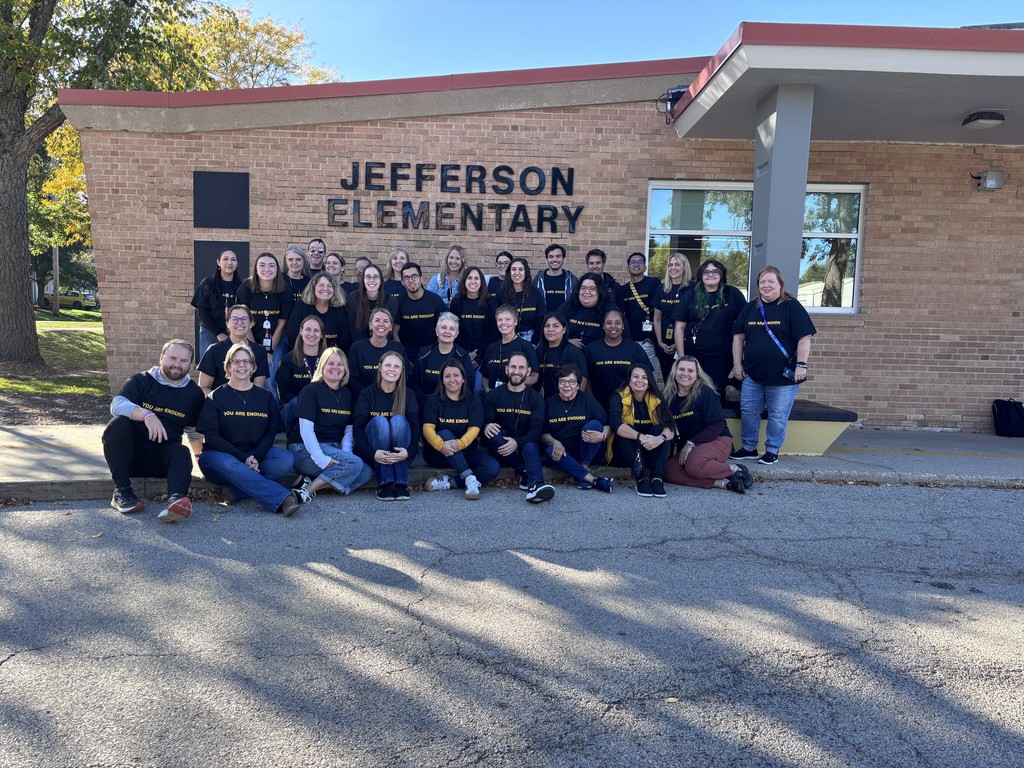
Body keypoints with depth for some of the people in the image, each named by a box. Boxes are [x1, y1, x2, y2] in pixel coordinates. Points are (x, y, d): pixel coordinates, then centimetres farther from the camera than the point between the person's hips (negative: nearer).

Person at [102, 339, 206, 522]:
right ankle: (122, 490, -23)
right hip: (131, 453, 0)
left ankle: (177, 498, -60)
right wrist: (147, 414, -37)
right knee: (118, 423, -28)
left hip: (162, 458, 1)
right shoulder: (140, 381, 1)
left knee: (182, 453, -30)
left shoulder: (195, 393, 8)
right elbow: (117, 404, -18)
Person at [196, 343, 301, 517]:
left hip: (255, 455, 3)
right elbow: (212, 436, -6)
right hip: (219, 455, -3)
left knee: (286, 460, -26)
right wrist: (243, 458, -18)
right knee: (231, 466, -39)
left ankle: (236, 490, -34)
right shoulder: (215, 398, 3)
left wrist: (255, 457, -15)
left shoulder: (265, 397, 11)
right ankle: (283, 499, -48)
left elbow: (271, 432, 5)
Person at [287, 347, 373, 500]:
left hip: (334, 449, 7)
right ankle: (308, 491, -21)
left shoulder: (347, 394, 13)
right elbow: (305, 429, -15)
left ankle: (312, 480, -17)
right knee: (355, 464, -26)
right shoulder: (311, 391, -6)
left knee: (366, 473, -16)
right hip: (305, 450, -7)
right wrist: (321, 459, -25)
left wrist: (346, 452, -10)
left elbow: (349, 430, 9)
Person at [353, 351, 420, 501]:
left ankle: (401, 482, -28)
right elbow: (357, 428, -12)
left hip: (399, 453, 1)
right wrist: (372, 454, -29)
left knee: (398, 420, -26)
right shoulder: (367, 394, -1)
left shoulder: (407, 395, 2)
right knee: (379, 421, -28)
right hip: (374, 453, -1)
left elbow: (415, 428, -10)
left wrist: (408, 452, -31)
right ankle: (384, 483, -31)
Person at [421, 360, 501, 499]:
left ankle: (446, 483, -29)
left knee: (493, 467, -23)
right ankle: (470, 478, -40)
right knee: (445, 434, -34)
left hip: (464, 453, 2)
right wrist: (441, 445, -38)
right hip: (438, 454, -2)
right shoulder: (433, 401, 0)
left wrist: (460, 443, -35)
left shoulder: (473, 402, 3)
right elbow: (428, 428, -16)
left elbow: (474, 429, -13)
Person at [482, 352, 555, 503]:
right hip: (500, 450, 1)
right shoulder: (493, 395, 5)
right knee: (494, 432, -31)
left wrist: (517, 443, -28)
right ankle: (525, 473, -30)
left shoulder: (535, 398, 4)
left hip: (524, 445, -1)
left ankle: (535, 485, -62)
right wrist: (487, 427, -30)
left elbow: (536, 429, -9)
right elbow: (486, 422, -3)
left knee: (531, 446, -35)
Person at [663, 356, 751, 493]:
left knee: (694, 465, -37)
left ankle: (735, 470, -12)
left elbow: (717, 425, -14)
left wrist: (691, 443, -20)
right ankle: (722, 482, -24)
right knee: (669, 472, -24)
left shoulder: (705, 393, -9)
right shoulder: (669, 396, 5)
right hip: (686, 447, 6)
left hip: (717, 440, -5)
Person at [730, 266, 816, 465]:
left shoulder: (792, 307, -5)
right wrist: (737, 364, 7)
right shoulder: (750, 308, 9)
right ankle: (748, 447, 23)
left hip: (782, 376, -4)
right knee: (748, 411, 8)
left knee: (778, 416, 3)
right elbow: (738, 337, 12)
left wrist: (801, 364, -16)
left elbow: (804, 338, -9)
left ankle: (772, 450, 18)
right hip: (752, 374, 5)